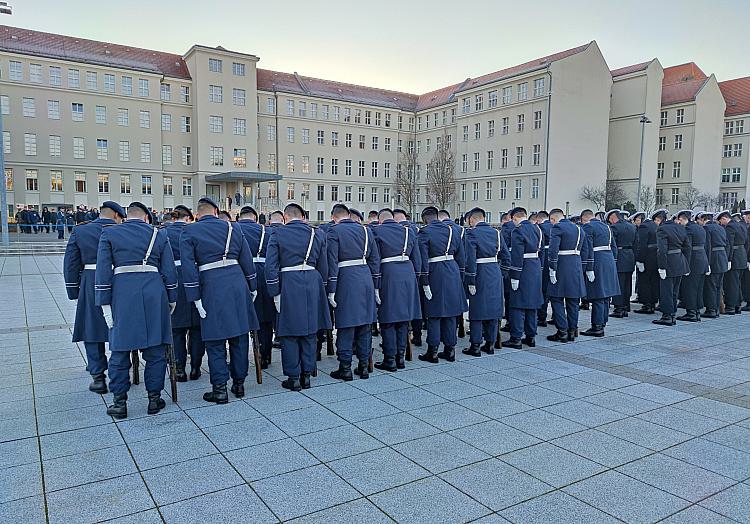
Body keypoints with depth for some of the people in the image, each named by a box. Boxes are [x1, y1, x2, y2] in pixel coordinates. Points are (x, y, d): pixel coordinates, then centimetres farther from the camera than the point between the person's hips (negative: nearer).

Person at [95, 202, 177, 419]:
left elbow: (103, 271, 0)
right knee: (155, 349, 9)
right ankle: (154, 398, 16)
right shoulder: (159, 235, 10)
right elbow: (169, 271, 7)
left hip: (122, 294, -1)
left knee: (120, 349, 8)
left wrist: (104, 303, 2)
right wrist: (172, 299, 14)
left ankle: (119, 402, 13)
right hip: (154, 293, 1)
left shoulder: (109, 234, 7)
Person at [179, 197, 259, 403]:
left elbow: (188, 267, -6)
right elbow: (247, 261, 10)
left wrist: (195, 298, -3)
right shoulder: (233, 228, 10)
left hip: (211, 288, -3)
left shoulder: (189, 232, 2)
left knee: (215, 341, 5)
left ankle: (220, 389, 9)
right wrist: (252, 288, 17)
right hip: (237, 285, 3)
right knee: (239, 336, 12)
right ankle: (239, 383, 22)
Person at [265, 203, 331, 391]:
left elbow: (271, 267, -7)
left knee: (290, 334, 7)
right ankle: (307, 375, 20)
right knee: (309, 332, 13)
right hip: (312, 285, 3)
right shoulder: (317, 234, 6)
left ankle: (293, 377, 13)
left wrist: (275, 294, -2)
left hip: (288, 286, -3)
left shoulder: (278, 234, -2)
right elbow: (323, 266, 8)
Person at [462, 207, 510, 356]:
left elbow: (470, 259, -17)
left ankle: (475, 346, 7)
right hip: (495, 275, 6)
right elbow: (506, 256, 9)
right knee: (493, 309, 12)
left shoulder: (472, 233, -10)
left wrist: (470, 281, -15)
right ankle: (490, 344, 20)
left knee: (477, 311, 3)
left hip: (480, 275, -5)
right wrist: (502, 272, 17)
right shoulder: (496, 232, 8)